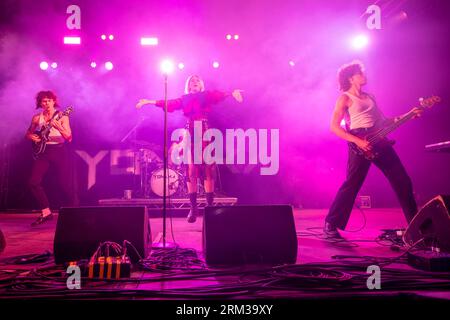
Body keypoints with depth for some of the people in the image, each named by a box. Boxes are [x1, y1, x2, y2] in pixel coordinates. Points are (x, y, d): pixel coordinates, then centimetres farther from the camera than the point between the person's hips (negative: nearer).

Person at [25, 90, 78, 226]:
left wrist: (59, 127, -24)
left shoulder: (62, 117, -1)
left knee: (66, 184, -7)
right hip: (43, 151, 4)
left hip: (60, 151, -4)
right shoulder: (36, 118, 9)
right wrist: (33, 137, -2)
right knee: (33, 182, -8)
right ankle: (46, 212, 4)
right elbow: (28, 134, 21)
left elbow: (69, 138, -7)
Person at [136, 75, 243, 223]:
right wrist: (151, 102, 1)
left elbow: (218, 95, -6)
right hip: (190, 133, 2)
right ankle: (193, 207, -3)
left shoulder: (207, 95, 12)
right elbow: (170, 103, 10)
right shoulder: (184, 99, 19)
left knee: (208, 168, -6)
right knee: (191, 170, -4)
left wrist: (230, 93, -27)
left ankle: (210, 205, -1)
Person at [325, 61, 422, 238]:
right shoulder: (345, 98, 0)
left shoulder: (369, 97, 22)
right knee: (351, 185, -9)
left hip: (379, 140, 7)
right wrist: (358, 141, -18)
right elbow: (334, 127, -9)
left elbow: (383, 120, 22)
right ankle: (331, 224, 2)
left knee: (402, 181, 6)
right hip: (360, 144, -7)